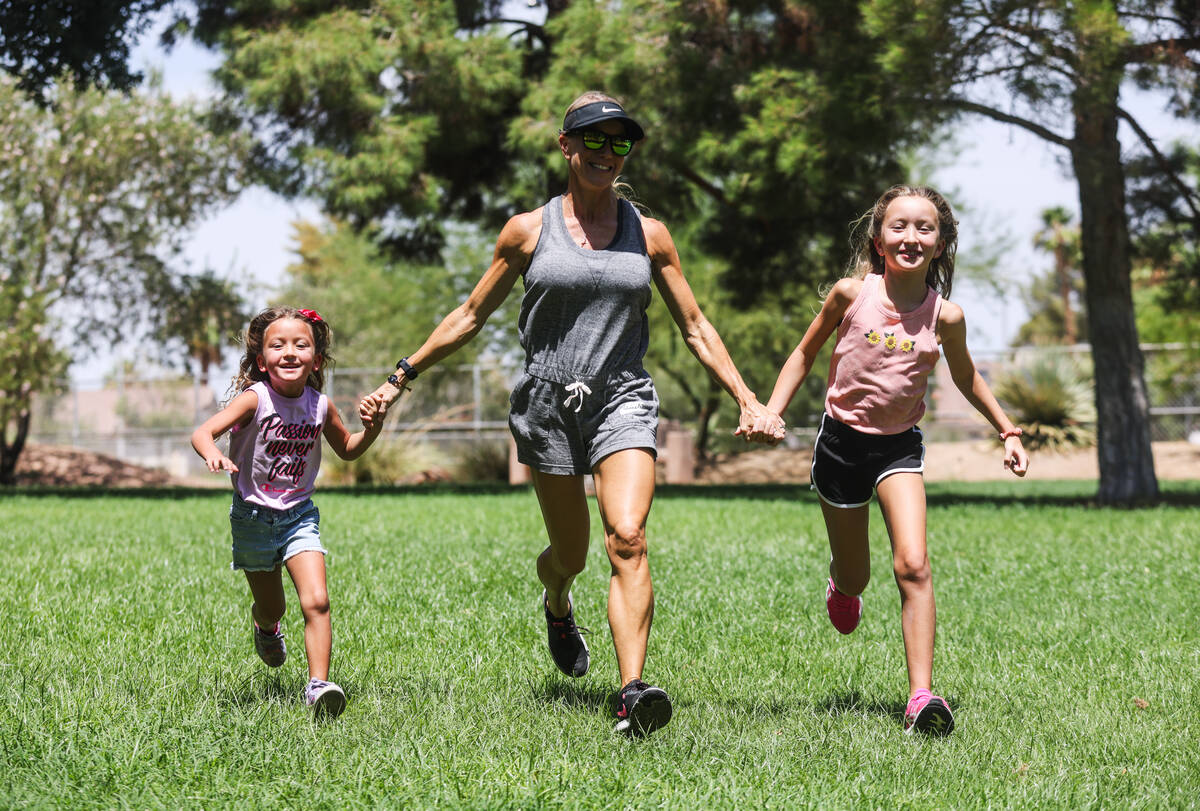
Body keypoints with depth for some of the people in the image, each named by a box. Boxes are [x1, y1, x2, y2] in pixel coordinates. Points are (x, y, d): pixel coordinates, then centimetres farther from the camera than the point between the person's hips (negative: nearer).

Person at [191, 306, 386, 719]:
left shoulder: (321, 406, -6)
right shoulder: (255, 399, -18)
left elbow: (347, 449, 13)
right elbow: (202, 432, -30)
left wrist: (372, 430, -7)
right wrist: (213, 454, -52)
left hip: (299, 515, 2)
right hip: (253, 517, -2)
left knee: (316, 601, -17)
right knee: (271, 607, 16)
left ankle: (319, 685, -15)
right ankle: (265, 626, 52)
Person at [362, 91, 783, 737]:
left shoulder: (649, 236, 7)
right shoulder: (528, 231, 4)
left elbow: (695, 328, 13)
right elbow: (471, 315, 12)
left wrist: (746, 399, 6)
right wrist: (403, 376, 11)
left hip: (623, 400, 0)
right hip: (549, 404, 0)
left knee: (627, 540, -21)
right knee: (570, 554, 9)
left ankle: (632, 694, -29)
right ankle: (557, 609, 48)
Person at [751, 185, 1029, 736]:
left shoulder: (945, 316, -7)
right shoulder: (852, 293, -9)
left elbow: (965, 377, 13)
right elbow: (805, 354, 5)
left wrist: (1007, 431, 12)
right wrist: (770, 412, -4)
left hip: (899, 446, 0)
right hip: (842, 440, 0)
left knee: (913, 566, -20)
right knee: (854, 576, 13)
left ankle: (922, 697, -21)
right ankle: (841, 585, 54)